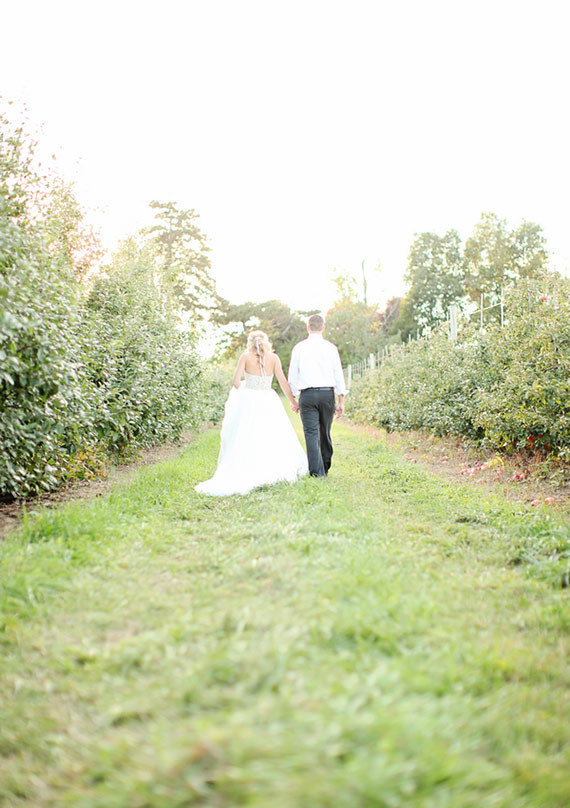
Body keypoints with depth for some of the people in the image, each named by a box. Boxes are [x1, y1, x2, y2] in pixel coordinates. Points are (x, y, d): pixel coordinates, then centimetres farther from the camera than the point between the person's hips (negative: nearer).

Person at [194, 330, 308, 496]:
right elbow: (283, 382, -2)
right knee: (274, 438, 11)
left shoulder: (245, 356, 1)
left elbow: (236, 381, -4)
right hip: (268, 402, 1)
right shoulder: (273, 358, 3)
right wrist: (292, 401, 5)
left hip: (247, 401, -1)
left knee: (245, 440, 3)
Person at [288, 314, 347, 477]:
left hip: (307, 395, -1)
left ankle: (317, 473, -10)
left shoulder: (299, 348, 2)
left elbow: (292, 376, 4)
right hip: (327, 393, 2)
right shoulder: (331, 347, 2)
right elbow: (338, 375, 1)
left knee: (311, 433, -2)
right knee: (325, 433, 15)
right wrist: (341, 401, 5)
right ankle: (325, 468, 29)